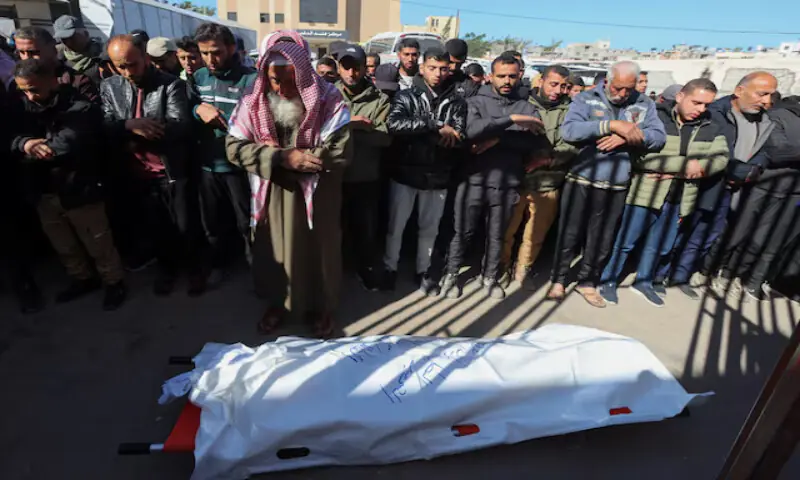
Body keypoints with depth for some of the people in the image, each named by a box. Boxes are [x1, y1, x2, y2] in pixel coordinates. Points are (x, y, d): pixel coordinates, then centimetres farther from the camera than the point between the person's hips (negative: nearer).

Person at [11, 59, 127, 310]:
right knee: (63, 244, 21)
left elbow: (67, 145, -26)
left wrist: (35, 149, -16)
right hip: (43, 191, 7)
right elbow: (11, 135, -2)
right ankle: (83, 279, 42)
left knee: (97, 243, 7)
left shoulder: (81, 107, -14)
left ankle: (114, 282, 27)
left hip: (78, 189, -7)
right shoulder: (26, 107, 6)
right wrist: (23, 143, -23)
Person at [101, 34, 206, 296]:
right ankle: (167, 266, 40)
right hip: (137, 175, 4)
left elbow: (180, 127, -19)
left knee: (186, 226, 7)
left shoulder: (171, 85, -9)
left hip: (173, 172, -4)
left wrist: (135, 133, -20)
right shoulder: (109, 87, 4)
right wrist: (129, 125, -24)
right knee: (153, 228, 17)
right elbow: (105, 128, -3)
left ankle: (194, 267, 32)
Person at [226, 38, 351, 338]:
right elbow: (235, 148, -9)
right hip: (273, 192, 3)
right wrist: (283, 157, -24)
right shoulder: (253, 101, -5)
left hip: (316, 192, -2)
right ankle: (278, 302, 40)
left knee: (318, 248, 12)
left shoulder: (327, 100, -14)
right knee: (274, 248, 16)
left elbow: (339, 152, -23)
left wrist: (280, 154, -19)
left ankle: (321, 306, 34)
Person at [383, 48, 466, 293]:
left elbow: (458, 139, -9)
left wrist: (418, 133, -21)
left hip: (438, 176, 2)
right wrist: (437, 127, -24)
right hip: (405, 173, -1)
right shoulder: (406, 96, -2)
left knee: (429, 228, 14)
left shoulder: (457, 102, 2)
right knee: (396, 226, 9)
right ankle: (390, 268, 29)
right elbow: (394, 124, -21)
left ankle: (423, 271, 32)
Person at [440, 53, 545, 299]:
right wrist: (511, 119, -22)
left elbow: (534, 142, -8)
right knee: (463, 232, 8)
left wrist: (498, 139, -17)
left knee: (497, 235, 14)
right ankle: (451, 274, 27)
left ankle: (490, 277, 32)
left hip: (507, 184, 2)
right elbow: (471, 130, -19)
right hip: (474, 181, -2)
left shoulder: (527, 107, 7)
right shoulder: (477, 101, 2)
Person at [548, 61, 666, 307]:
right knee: (569, 234, 6)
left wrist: (627, 137, -19)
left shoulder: (645, 105, 8)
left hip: (616, 186, 3)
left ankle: (587, 282, 28)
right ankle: (559, 280, 22)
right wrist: (611, 125, -23)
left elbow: (659, 137, -2)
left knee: (602, 239, 11)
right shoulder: (586, 99, -1)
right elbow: (568, 130, -18)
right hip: (580, 180, -3)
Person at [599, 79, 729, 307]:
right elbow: (641, 156, -19)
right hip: (645, 193, -5)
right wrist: (686, 164, -17)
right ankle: (608, 281, 19)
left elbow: (721, 159, -7)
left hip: (678, 199, 5)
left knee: (661, 246, 17)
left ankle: (644, 281, 34)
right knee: (625, 241, 3)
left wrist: (675, 172, -18)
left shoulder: (712, 127, 5)